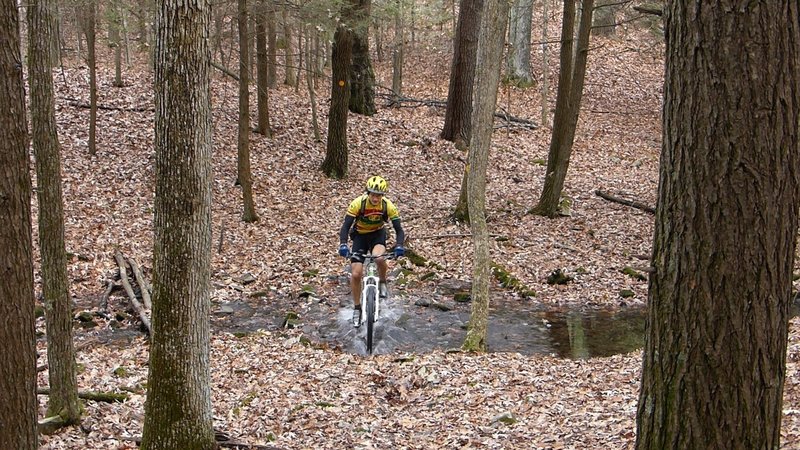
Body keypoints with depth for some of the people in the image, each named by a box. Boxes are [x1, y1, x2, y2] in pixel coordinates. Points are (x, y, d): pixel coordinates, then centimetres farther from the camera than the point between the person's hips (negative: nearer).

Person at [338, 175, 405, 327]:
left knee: (379, 258, -35)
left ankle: (382, 283, -3)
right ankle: (357, 308, 12)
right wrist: (343, 245, -44)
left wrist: (399, 246, -39)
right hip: (360, 236, 0)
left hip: (378, 234, 0)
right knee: (356, 274, -8)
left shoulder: (388, 206, -23)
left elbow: (399, 229, -20)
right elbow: (346, 226, -26)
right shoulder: (358, 203, -27)